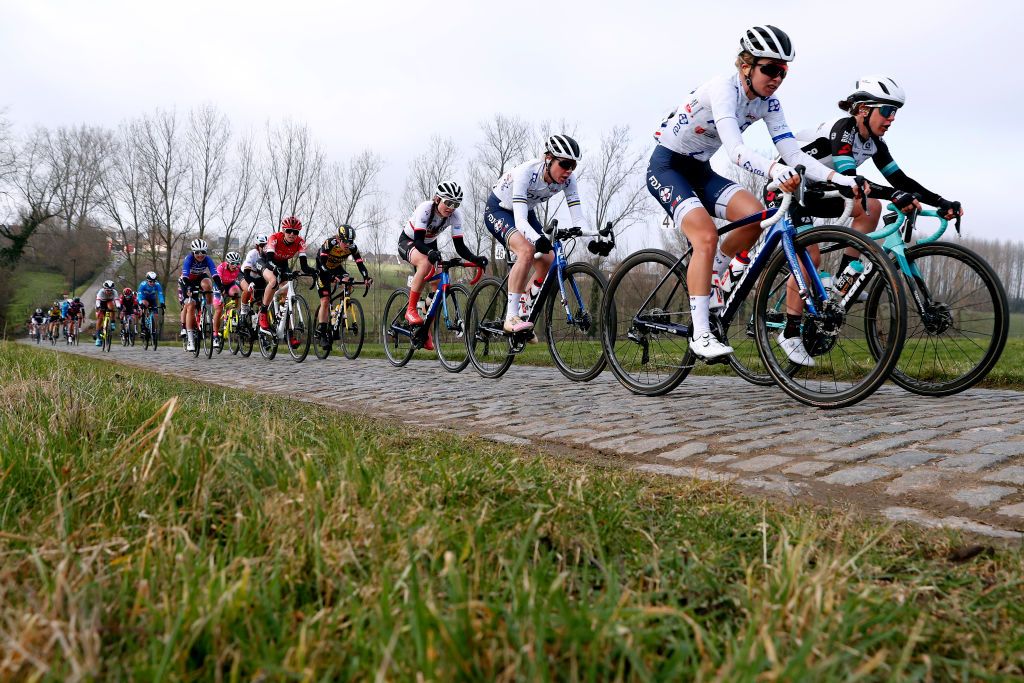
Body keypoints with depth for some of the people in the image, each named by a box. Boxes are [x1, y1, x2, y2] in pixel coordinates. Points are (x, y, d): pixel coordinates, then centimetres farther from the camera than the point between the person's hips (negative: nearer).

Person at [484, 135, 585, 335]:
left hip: (526, 212, 6)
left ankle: (523, 312, 10)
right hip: (497, 209, -6)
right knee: (527, 250, -32)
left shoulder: (567, 179, -19)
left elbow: (578, 220, -21)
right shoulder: (526, 172, -35)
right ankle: (511, 317, -28)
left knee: (548, 261, -9)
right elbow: (519, 220, -42)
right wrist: (538, 239, -60)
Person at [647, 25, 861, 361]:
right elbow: (734, 148, -39)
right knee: (706, 236, -27)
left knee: (755, 215, -18)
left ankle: (708, 280, 4)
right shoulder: (724, 87, -25)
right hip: (666, 165, -7)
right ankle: (700, 333, -23)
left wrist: (837, 178, -23)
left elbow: (792, 152, -9)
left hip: (699, 169, 7)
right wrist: (774, 169, -57)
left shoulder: (767, 102, -2)